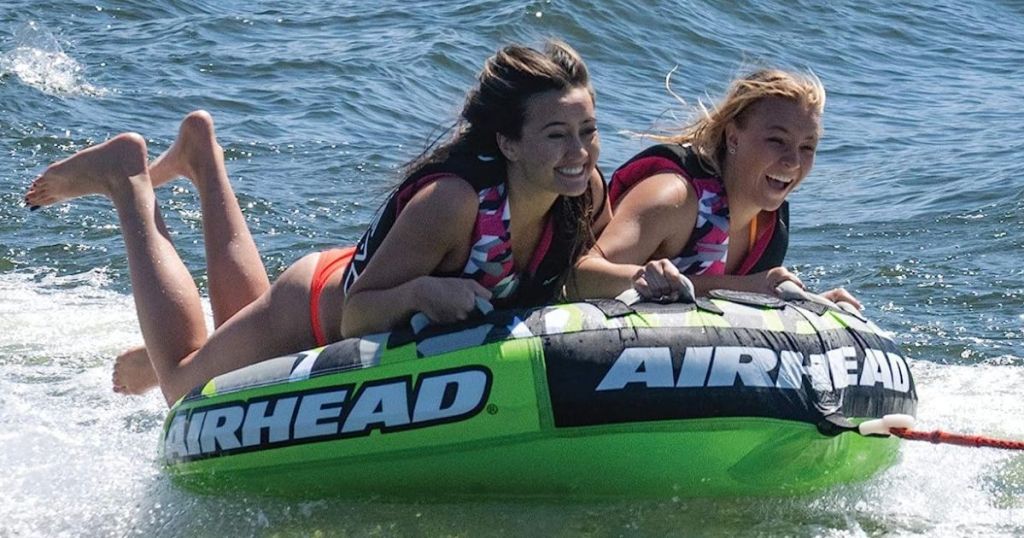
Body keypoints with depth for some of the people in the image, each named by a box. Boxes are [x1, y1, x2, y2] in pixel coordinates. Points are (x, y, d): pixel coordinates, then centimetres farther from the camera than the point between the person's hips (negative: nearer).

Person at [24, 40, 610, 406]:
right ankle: (127, 177, 26)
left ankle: (203, 155, 44)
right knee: (187, 385, 21)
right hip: (319, 304, -6)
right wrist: (419, 291, -56)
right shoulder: (454, 199, -41)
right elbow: (355, 320, -36)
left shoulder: (584, 188, -24)